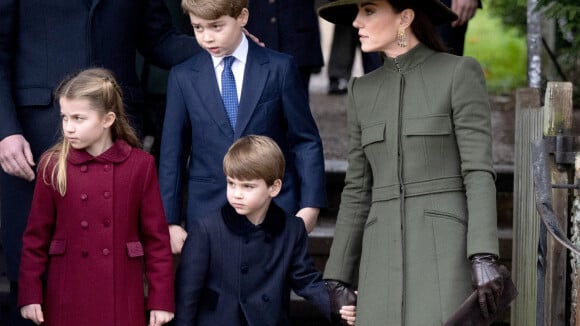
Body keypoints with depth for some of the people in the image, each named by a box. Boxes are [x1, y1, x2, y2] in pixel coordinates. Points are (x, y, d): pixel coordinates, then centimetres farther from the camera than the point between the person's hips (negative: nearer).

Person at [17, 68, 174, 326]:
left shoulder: (140, 165, -2)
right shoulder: (52, 166, -1)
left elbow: (156, 236, 0)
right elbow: (36, 236, 3)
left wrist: (161, 299, -1)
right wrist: (30, 295, 0)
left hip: (122, 299, 0)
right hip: (66, 300, 1)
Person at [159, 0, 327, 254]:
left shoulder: (279, 68, 1)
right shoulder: (183, 77, 5)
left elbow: (306, 141, 2)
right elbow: (172, 154, 7)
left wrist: (310, 205, -4)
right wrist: (171, 222, 3)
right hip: (208, 210, 1)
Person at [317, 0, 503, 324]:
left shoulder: (461, 73, -2)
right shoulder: (365, 92, 14)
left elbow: (479, 171, -9)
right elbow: (360, 192, 16)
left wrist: (485, 258, -19)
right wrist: (337, 277, 12)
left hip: (449, 253, -5)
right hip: (390, 257, 5)